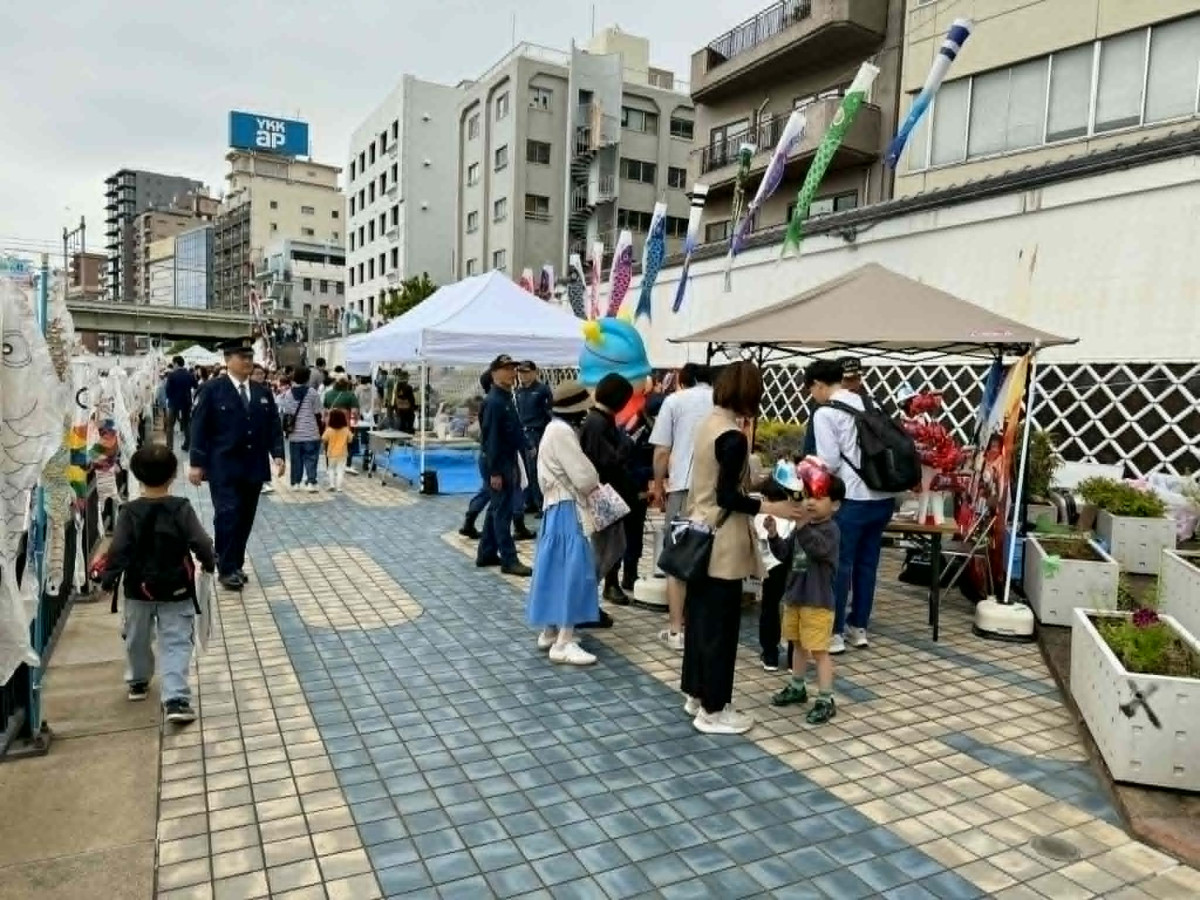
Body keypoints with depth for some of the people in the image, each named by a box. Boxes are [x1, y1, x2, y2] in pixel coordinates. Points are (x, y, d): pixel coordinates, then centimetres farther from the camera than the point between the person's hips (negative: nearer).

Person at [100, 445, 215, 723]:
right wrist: (209, 563, 8)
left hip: (138, 590, 2)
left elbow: (118, 550, -10)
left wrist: (108, 579, 3)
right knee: (176, 644, 0)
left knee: (137, 638, 24)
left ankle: (138, 682, 43)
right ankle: (176, 701, -10)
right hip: (177, 591, -2)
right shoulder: (181, 508, -12)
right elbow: (200, 543, -10)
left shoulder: (129, 512, -9)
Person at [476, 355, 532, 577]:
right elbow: (491, 438, -21)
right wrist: (495, 472, -23)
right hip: (498, 464, -10)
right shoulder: (494, 402, -17)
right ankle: (509, 560, 0)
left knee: (496, 509, 15)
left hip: (509, 461, 10)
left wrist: (514, 465, 17)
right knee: (502, 512, -5)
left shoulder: (507, 398, 12)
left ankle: (486, 554, 25)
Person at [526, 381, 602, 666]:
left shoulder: (558, 429, 15)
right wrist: (596, 485, 2)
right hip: (567, 510, -11)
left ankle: (550, 632, 24)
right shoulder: (562, 432, -18)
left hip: (559, 507, 11)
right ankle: (563, 643, -4)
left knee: (559, 569, 15)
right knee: (571, 570, -8)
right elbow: (585, 477, -19)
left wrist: (589, 484, 0)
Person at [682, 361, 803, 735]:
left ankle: (696, 694, 30)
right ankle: (713, 710, 13)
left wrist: (751, 484, 18)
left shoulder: (708, 423, 7)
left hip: (701, 534, 9)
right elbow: (727, 497, -21)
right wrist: (770, 507, -21)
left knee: (700, 616, 17)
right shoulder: (733, 437, -20)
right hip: (723, 543, -9)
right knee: (720, 625, 2)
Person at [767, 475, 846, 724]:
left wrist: (803, 526, -48)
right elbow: (785, 554, 8)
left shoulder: (830, 529, -15)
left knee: (819, 650, -3)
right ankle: (797, 687, 36)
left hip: (818, 601, -8)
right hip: (794, 596, 8)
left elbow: (819, 549, -35)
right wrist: (774, 536, -9)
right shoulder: (802, 526, 8)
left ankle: (826, 700, 6)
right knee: (798, 645, 21)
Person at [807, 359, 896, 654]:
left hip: (853, 498, -7)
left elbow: (829, 462, -13)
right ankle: (859, 627, 26)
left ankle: (834, 632, 11)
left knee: (840, 564, 4)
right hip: (884, 496, 7)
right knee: (867, 562, 16)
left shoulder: (825, 413, -8)